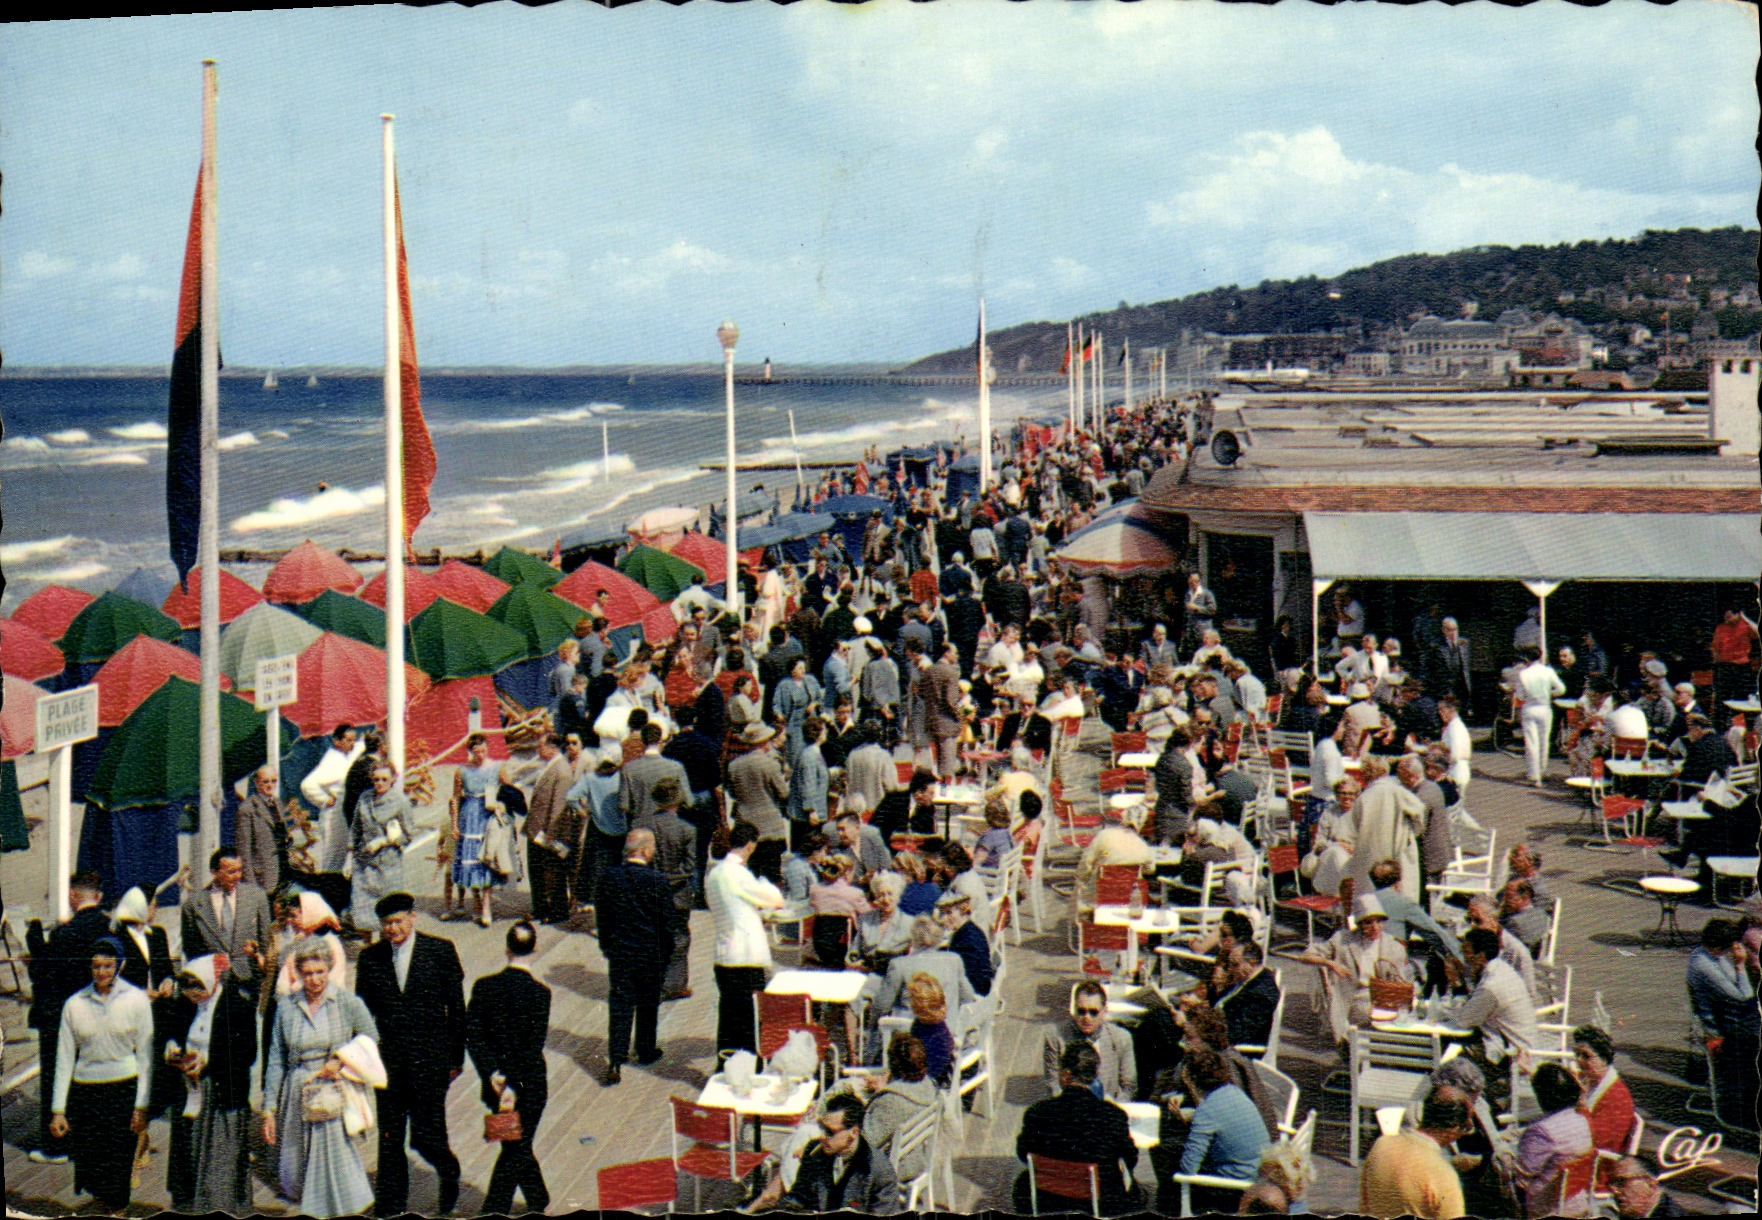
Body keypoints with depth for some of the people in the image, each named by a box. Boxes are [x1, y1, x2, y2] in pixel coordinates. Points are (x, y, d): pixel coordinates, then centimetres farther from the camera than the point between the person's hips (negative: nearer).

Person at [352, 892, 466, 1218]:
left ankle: (448, 1172, 29)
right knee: (389, 1139, 9)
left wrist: (456, 1057, 0)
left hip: (430, 1060, -3)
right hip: (389, 1060, 3)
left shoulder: (441, 951, -3)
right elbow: (362, 1011, 9)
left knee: (426, 1136, -2)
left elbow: (456, 1007, 0)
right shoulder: (370, 957, 3)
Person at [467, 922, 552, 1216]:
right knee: (516, 1151, 7)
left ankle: (539, 1203, 40)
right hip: (528, 1083, -5)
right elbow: (534, 1047, -19)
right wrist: (514, 1086, -16)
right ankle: (492, 1216, 4)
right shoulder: (539, 993, -16)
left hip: (496, 1083, 5)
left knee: (517, 1146, 23)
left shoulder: (483, 986, -5)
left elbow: (472, 1036, -8)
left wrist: (492, 1074, -10)